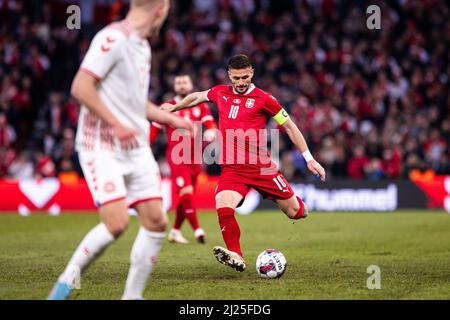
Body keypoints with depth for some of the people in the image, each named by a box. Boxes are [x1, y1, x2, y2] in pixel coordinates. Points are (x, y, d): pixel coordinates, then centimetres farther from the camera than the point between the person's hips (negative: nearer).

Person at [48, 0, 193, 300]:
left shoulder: (142, 46, 16)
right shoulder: (113, 38, -12)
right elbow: (80, 87, -20)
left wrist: (173, 119, 29)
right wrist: (116, 124, -21)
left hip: (137, 149, 9)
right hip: (103, 148, -9)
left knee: (156, 221, 0)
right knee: (117, 223, -18)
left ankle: (132, 295, 10)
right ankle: (68, 281, 2)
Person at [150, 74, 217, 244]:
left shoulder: (200, 106, 8)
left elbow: (211, 124, -2)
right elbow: (153, 131, 3)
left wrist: (211, 132, -26)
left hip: (194, 157, 4)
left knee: (186, 197, 11)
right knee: (187, 193, -18)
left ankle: (175, 231, 26)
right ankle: (197, 230, -14)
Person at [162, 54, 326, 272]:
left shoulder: (263, 99, -3)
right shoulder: (220, 93, 9)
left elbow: (289, 126, 4)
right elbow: (197, 97, 32)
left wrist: (309, 159, 2)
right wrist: (174, 107, 42)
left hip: (261, 167, -2)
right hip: (231, 169, 2)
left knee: (295, 213, 4)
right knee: (223, 208, -26)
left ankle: (298, 206, 41)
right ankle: (236, 258, -20)